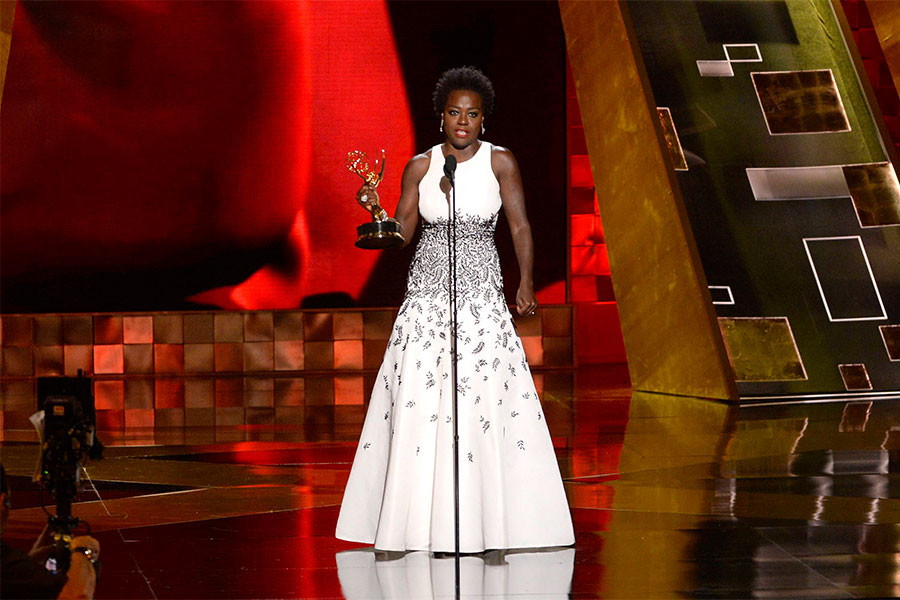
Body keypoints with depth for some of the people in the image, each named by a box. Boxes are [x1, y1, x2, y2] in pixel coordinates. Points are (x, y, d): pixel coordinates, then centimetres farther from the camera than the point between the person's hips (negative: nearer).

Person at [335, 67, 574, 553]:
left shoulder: (499, 161, 1)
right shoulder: (420, 166, 6)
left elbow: (520, 225, -3)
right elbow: (400, 233, 8)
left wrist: (526, 282, -13)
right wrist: (376, 208, -11)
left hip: (480, 290, -2)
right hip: (427, 291, 2)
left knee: (484, 400, -7)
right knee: (417, 401, -3)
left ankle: (488, 524, 0)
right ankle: (421, 522, 4)